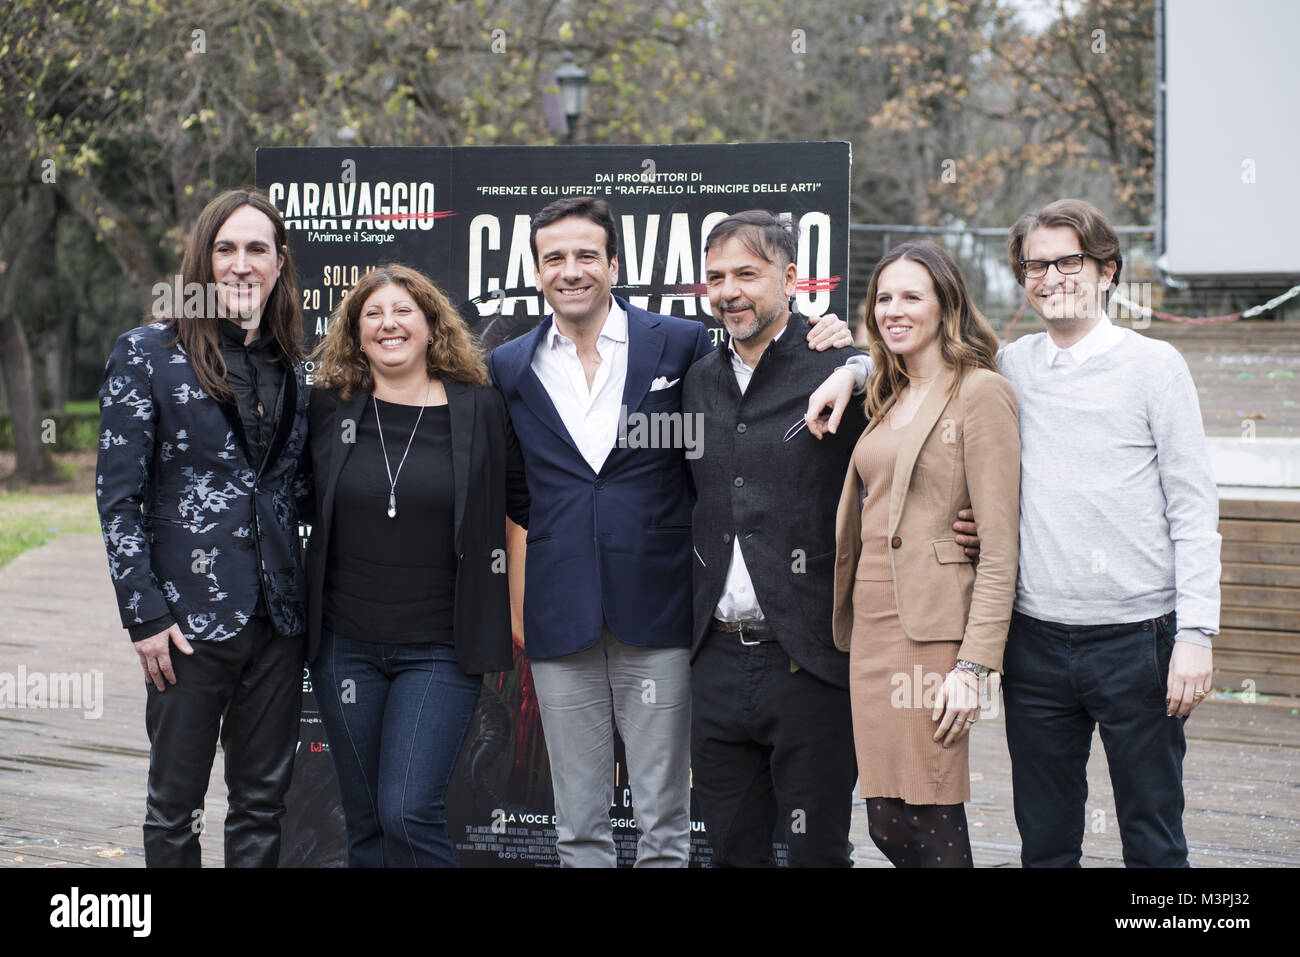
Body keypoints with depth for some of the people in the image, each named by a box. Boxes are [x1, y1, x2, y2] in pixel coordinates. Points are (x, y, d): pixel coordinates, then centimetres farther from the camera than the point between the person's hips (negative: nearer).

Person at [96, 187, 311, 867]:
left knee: (263, 802, 10)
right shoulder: (147, 355, -4)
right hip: (190, 618, -4)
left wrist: (302, 597, 9)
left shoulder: (288, 367, 11)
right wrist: (146, 616, -12)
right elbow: (117, 497, -7)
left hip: (277, 620, 5)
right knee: (175, 807, 5)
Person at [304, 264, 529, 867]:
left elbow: (528, 502, 7)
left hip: (440, 652, -3)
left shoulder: (480, 409, -1)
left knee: (409, 812, -14)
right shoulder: (328, 407, 4)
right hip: (345, 647, 3)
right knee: (366, 823, 9)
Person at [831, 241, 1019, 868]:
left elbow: (999, 544, -12)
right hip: (870, 625, 8)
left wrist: (974, 665, -17)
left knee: (930, 824, -6)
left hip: (932, 628, -8)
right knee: (886, 823, 7)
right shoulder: (887, 399, 18)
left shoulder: (980, 392, -7)